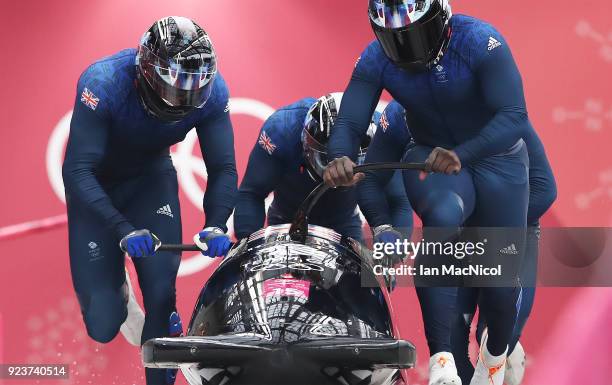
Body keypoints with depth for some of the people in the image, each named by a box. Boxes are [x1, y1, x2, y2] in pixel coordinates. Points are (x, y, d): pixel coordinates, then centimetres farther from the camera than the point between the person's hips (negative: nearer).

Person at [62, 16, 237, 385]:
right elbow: (78, 171, -35)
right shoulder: (104, 82, -35)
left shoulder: (212, 91, -24)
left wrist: (215, 225, -35)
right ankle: (116, 290, 31)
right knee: (103, 324, -6)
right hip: (96, 185, -2)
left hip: (150, 177, 2)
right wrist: (123, 230, -47)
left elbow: (223, 169, -16)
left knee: (162, 286, -17)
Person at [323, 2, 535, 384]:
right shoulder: (376, 60, -18)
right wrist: (339, 159, -46)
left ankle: (495, 354, 40)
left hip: (496, 157, 0)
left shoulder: (480, 42, -29)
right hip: (431, 154, 0)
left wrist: (462, 155, -52)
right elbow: (350, 123, -22)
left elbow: (514, 117, -36)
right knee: (442, 215, -35)